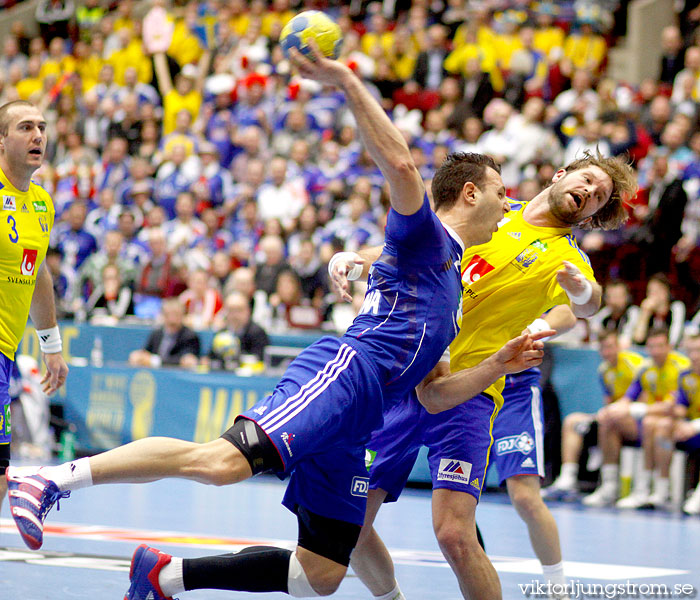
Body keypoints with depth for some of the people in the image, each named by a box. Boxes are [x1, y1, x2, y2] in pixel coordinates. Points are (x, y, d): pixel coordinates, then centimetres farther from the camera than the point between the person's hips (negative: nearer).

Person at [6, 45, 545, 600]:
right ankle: (52, 479, -34)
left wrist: (498, 365, 25)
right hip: (342, 372, -9)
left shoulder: (450, 279, 34)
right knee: (222, 461, -32)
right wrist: (347, 83, -19)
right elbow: (400, 164, -13)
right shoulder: (424, 237, 9)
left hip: (354, 418, 9)